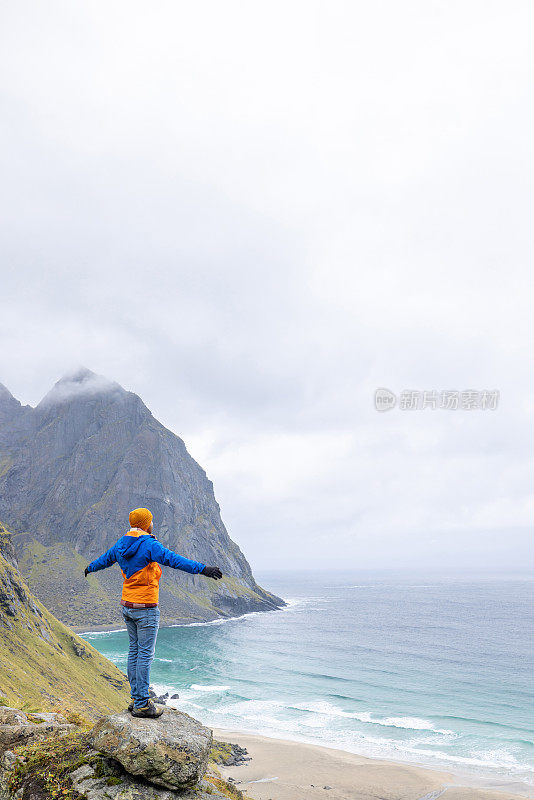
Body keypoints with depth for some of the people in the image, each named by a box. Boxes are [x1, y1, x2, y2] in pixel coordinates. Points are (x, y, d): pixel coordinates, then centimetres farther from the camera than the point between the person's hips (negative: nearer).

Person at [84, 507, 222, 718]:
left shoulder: (121, 544, 8)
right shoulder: (148, 545, -17)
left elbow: (105, 559, 27)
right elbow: (173, 559, -30)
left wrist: (90, 568, 49)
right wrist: (202, 569, -36)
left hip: (127, 606, 9)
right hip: (146, 609, -9)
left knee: (134, 651, 15)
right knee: (145, 655, -3)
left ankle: (136, 698, 22)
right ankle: (142, 705, 1)